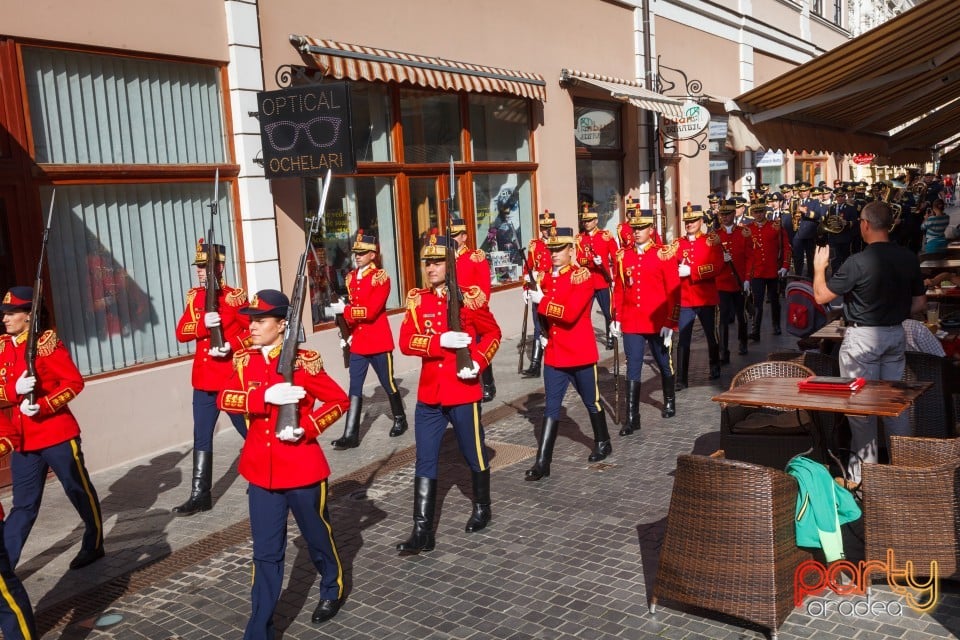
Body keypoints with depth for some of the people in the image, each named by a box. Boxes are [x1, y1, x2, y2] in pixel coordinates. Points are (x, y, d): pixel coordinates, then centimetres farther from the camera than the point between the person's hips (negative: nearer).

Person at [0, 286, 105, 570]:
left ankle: (93, 546, 26)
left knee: (79, 491, 10)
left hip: (57, 434, -5)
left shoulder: (47, 343, -11)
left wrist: (43, 406, -23)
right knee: (24, 503, 9)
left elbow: (74, 382, -14)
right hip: (23, 438, 5)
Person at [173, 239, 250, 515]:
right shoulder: (194, 296, 7)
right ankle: (200, 495, 17)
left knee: (250, 431, 8)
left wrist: (231, 345, -25)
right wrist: (202, 323, -21)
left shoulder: (234, 296, -9)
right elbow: (181, 332, -2)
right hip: (203, 380, 5)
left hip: (233, 379, -5)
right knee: (201, 438, 8)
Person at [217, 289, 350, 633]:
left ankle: (332, 591, 45)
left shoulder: (303, 362, -12)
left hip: (302, 470, -3)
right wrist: (266, 396, -28)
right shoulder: (245, 360, 2)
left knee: (317, 536, 18)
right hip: (260, 471, 3)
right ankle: (259, 631, 15)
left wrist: (306, 427, -21)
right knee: (266, 553, 7)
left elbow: (339, 400, -9)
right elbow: (224, 398, -12)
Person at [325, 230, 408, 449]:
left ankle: (400, 420, 32)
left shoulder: (381, 277, -12)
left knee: (388, 383, 10)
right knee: (355, 387, 2)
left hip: (379, 341, -5)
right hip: (357, 342, 6)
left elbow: (370, 311, -22)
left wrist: (342, 309, -26)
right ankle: (350, 435, 3)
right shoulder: (351, 277, 8)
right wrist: (347, 332, 10)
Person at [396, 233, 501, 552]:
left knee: (474, 454, 14)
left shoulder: (469, 297, -6)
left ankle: (482, 509, 37)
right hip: (429, 393, 3)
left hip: (463, 392, -3)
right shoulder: (417, 300, 3)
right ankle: (422, 532, 10)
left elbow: (493, 334, 1)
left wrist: (478, 363, -15)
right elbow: (406, 342, -6)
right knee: (425, 462, 4)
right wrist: (440, 341, -21)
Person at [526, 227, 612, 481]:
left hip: (580, 353, -5)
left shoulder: (583, 276, -13)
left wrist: (541, 301, -21)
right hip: (554, 353, 5)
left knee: (591, 401, 14)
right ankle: (542, 462, 5)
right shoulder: (547, 277, 8)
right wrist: (544, 333, 8)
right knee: (551, 408, 4)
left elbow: (571, 313, -25)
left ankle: (603, 443, 37)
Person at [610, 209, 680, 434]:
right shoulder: (623, 256, 3)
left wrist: (671, 323, -10)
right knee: (633, 370, 0)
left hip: (658, 323, -2)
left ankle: (670, 402, 40)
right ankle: (632, 418, 4)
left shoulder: (664, 254, -6)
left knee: (664, 364, 17)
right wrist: (616, 319, 6)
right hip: (631, 323, 2)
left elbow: (673, 291, -7)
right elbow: (618, 289, 8)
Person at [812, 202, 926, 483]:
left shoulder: (857, 262, -20)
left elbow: (821, 295, -13)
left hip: (862, 337, -6)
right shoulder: (909, 258, 0)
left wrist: (819, 267, 2)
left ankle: (864, 467, 14)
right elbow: (920, 303, 7)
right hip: (896, 334, 6)